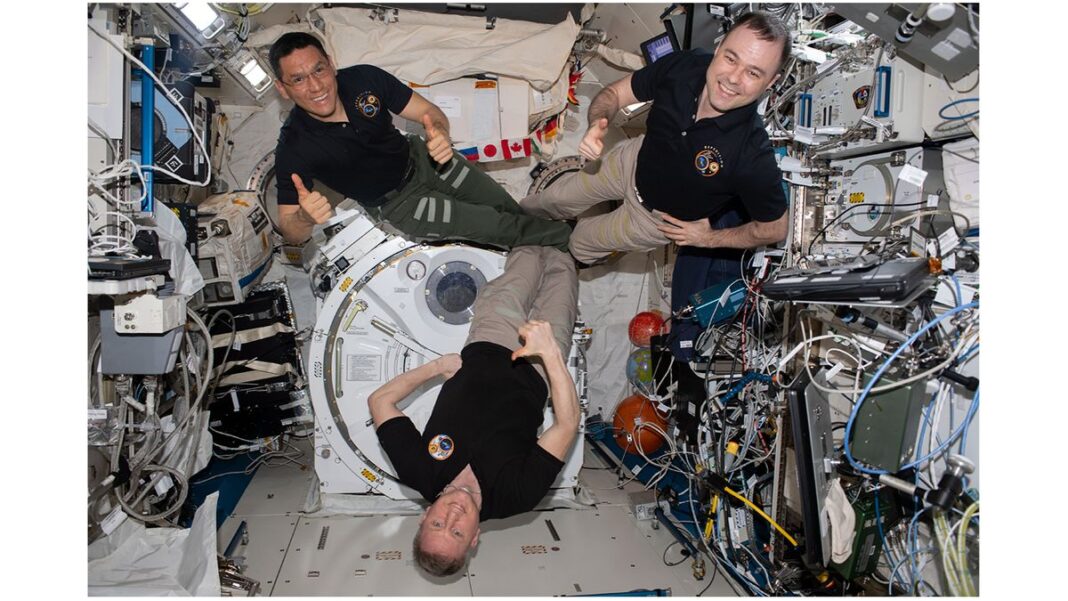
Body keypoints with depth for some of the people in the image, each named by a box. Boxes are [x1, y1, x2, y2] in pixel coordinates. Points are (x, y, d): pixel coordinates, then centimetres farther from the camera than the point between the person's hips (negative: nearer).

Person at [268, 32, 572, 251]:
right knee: (501, 226, -12)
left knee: (509, 207, 3)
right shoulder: (294, 149, -28)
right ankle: (567, 238, 14)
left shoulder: (364, 78, -20)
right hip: (394, 204, -3)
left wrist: (439, 134, -36)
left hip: (418, 157, 4)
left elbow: (430, 112, -11)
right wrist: (305, 218, -49)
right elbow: (290, 232, -23)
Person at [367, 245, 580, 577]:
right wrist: (550, 353, -44)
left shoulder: (420, 474, -28)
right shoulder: (513, 495, -33)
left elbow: (379, 399, -19)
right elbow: (567, 424, -35)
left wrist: (436, 367, -20)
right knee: (561, 266, 11)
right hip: (533, 372, -2)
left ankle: (536, 254, 53)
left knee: (528, 257, 14)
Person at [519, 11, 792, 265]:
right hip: (634, 160, 4)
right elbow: (615, 92, -12)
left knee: (581, 242, 16)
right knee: (555, 198, 24)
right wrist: (596, 124, -34)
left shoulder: (754, 157, -40)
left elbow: (775, 229, -22)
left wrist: (709, 239, -14)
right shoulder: (682, 66, -29)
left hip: (659, 216, -3)